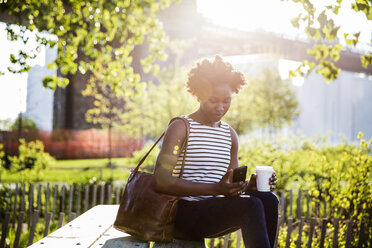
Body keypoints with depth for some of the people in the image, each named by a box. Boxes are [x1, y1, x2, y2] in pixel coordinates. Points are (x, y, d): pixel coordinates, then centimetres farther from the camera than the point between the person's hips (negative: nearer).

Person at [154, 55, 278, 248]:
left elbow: (233, 186, 20)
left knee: (268, 199, -20)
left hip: (215, 214, 6)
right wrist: (215, 189, -25)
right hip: (183, 214, -6)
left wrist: (250, 184, -6)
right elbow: (162, 182, -17)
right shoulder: (180, 128, -5)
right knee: (251, 206, -28)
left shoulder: (229, 135, 16)